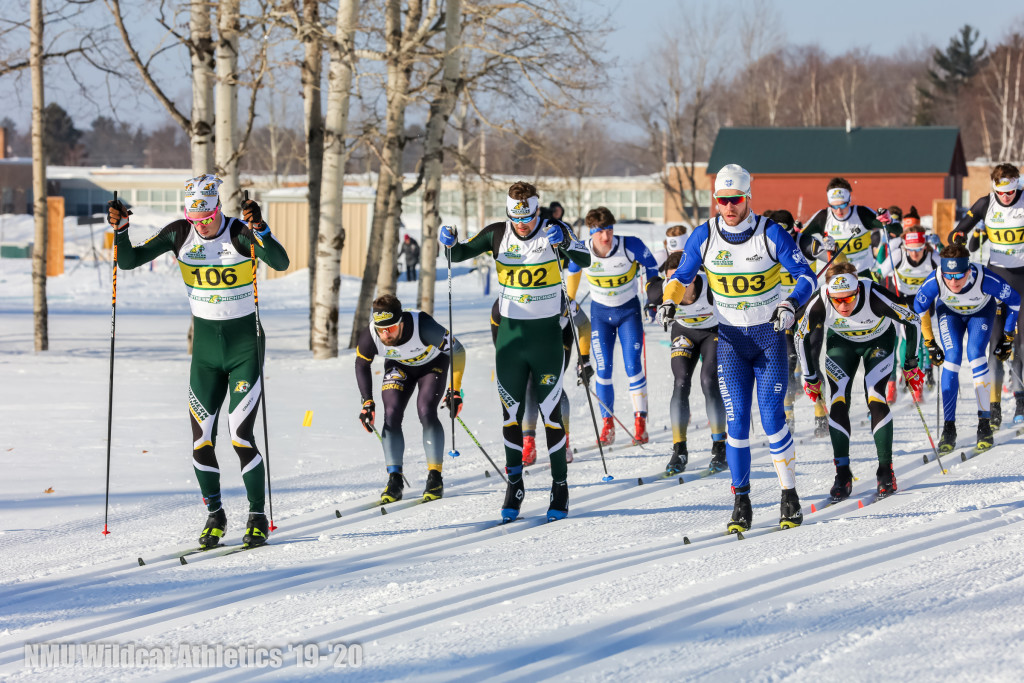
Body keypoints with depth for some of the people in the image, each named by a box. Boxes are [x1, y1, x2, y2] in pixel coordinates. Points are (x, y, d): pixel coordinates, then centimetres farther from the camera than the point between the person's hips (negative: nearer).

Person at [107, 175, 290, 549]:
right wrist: (120, 230, -18)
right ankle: (214, 514, 19)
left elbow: (281, 262, -30)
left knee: (240, 437, -11)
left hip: (246, 345, -4)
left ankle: (258, 517, 5)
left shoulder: (241, 234, -14)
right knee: (201, 440, -1)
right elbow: (129, 261, -1)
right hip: (205, 346, 4)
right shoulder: (179, 234, -3)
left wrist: (258, 229, -45)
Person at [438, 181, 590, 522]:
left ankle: (560, 487, 10)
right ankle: (514, 484, 16)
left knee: (550, 412, 0)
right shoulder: (497, 234, -1)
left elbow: (584, 260, -20)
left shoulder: (554, 231, -9)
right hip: (510, 334, 3)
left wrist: (565, 243, -40)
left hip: (547, 334, -3)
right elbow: (459, 254, 7)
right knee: (511, 413, 5)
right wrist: (450, 242, -16)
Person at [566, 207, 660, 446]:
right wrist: (568, 301, 17)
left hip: (629, 310, -2)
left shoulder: (631, 246, -24)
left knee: (633, 367, -9)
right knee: (603, 369, -3)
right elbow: (573, 271, 6)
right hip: (600, 312, 2)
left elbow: (650, 265, -4)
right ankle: (607, 425, 5)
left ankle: (640, 423, -5)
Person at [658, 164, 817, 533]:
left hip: (769, 336, -2)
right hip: (730, 339, 2)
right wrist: (669, 301, -12)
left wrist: (791, 304, -27)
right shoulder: (704, 236, -4)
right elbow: (682, 276, 9)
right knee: (736, 419, -6)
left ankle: (790, 495, 2)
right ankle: (741, 502, -1)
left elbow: (806, 275, -9)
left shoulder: (770, 233, -12)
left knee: (771, 417, -9)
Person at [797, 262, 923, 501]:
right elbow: (801, 336, -12)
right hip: (841, 343, 2)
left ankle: (886, 472, -7)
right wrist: (810, 378, -4)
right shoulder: (819, 304, -33)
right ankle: (843, 475, -4)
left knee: (875, 399, -16)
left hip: (878, 340, -2)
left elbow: (912, 321, -21)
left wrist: (910, 364, -13)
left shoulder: (875, 296, -39)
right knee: (838, 404, -11)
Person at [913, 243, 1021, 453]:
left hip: (981, 310, -1)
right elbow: (919, 308, -14)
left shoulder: (984, 279, -41)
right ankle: (948, 429, -13)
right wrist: (929, 343, -8)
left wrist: (1008, 337, -11)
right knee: (952, 358, -17)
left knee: (975, 354, -21)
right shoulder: (934, 282, -37)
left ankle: (984, 424, -14)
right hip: (949, 312, 1)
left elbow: (1014, 300, -20)